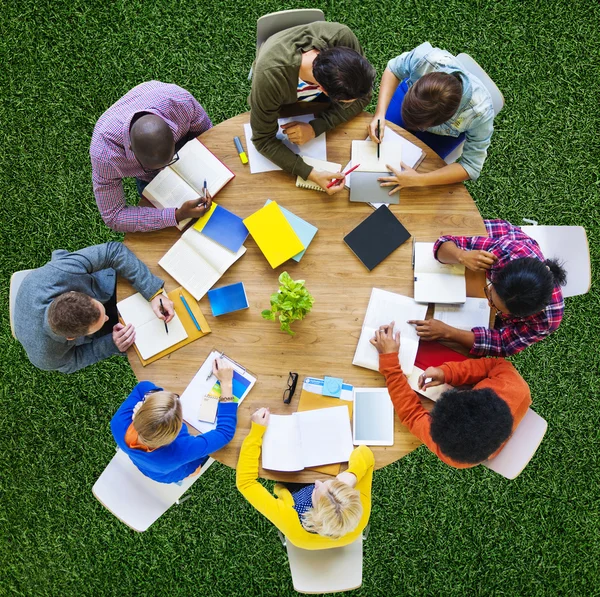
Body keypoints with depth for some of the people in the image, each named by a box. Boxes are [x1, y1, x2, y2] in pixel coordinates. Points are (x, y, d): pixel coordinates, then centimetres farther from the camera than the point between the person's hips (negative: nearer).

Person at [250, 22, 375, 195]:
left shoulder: (342, 37, -39)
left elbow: (362, 97, -26)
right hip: (282, 101, -2)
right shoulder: (269, 78, -47)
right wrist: (311, 174, -47)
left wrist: (315, 127, -38)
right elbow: (263, 139, -35)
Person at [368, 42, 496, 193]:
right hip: (410, 93, 2)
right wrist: (380, 113, -36)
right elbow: (393, 70, -21)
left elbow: (470, 167, -33)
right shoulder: (425, 58, -44)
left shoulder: (481, 114, -45)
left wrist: (419, 180, -44)